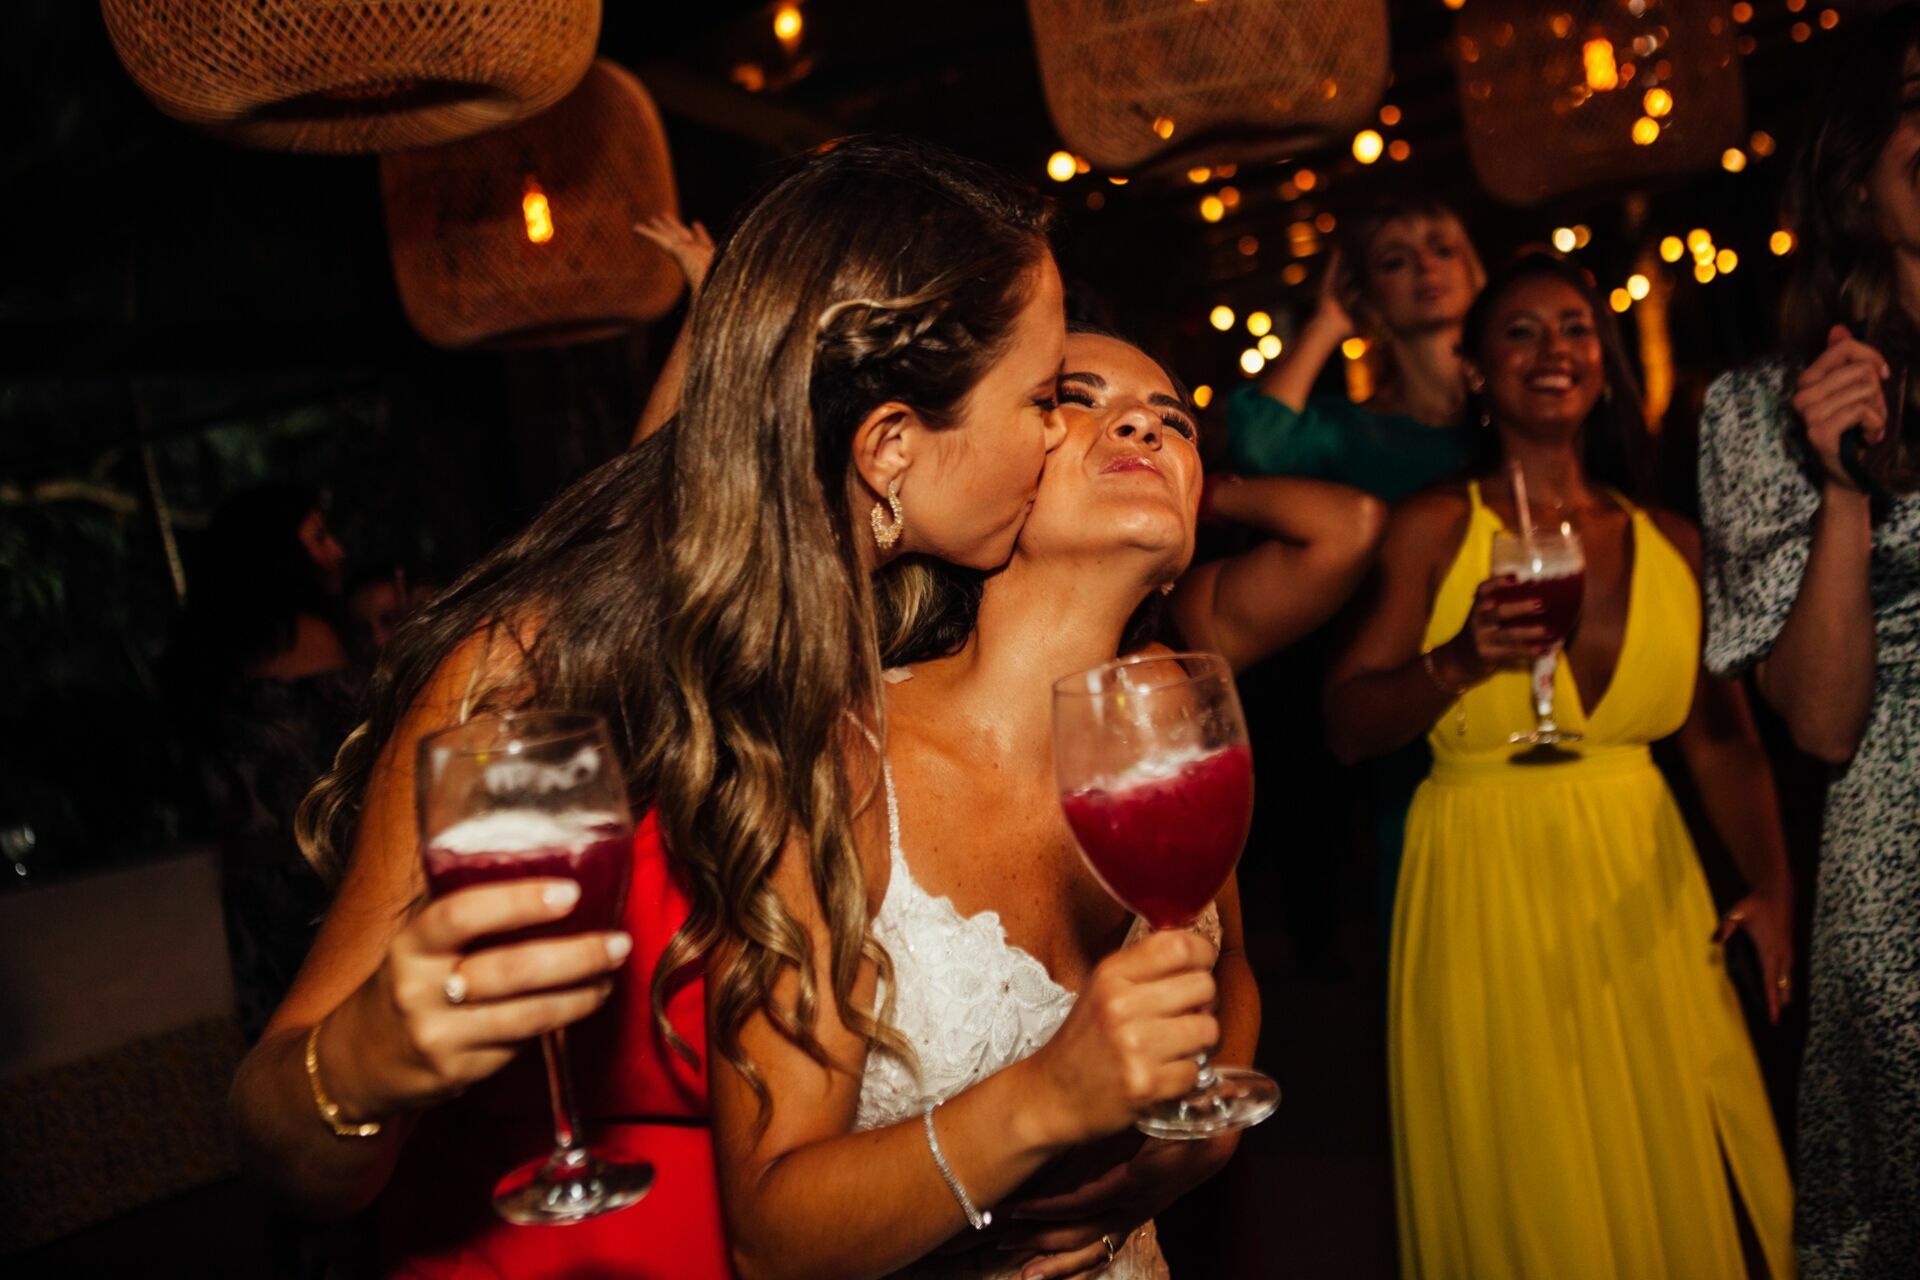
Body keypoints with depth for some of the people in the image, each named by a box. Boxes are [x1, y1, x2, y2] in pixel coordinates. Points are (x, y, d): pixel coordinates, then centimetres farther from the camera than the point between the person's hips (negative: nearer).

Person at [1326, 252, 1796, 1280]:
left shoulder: (1672, 544, 8)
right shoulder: (1435, 527, -3)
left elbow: (1723, 739, 6)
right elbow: (1346, 727, -7)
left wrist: (1771, 885, -7)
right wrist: (1458, 662, -23)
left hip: (1644, 890, 4)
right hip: (1487, 894, -3)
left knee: (1682, 1196, 10)